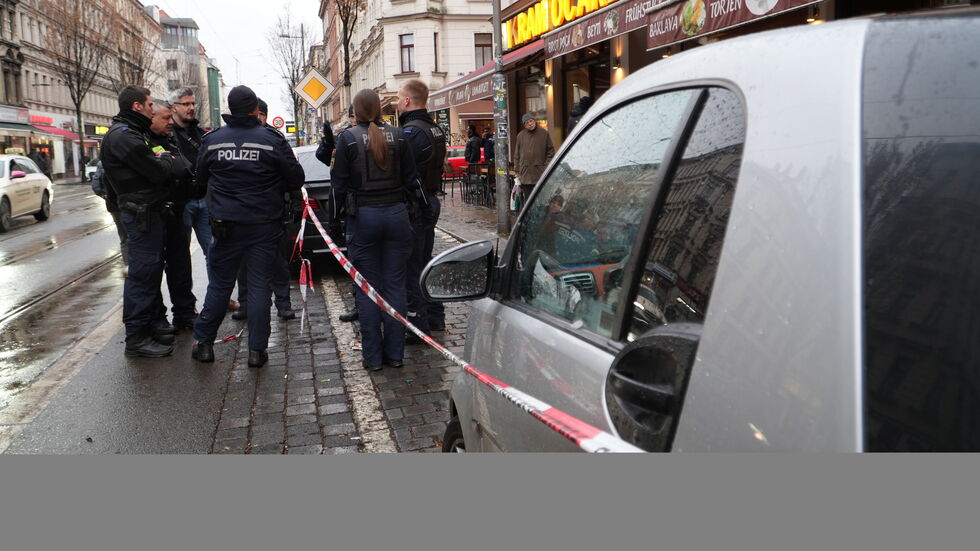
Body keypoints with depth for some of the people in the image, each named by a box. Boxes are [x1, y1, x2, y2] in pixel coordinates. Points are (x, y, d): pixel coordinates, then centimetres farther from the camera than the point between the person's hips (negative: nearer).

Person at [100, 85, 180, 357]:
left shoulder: (133, 133, 20)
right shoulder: (123, 136, -16)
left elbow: (153, 165, 17)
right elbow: (159, 172, -20)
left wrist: (162, 161, -4)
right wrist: (168, 160, 0)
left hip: (150, 211, 11)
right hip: (141, 212, -11)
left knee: (151, 271, 15)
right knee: (142, 273, -7)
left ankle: (147, 327, 24)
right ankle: (137, 337, -2)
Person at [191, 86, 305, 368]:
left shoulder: (212, 140, 0)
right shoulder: (272, 140, -8)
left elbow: (201, 179, 12)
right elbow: (296, 179, -3)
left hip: (226, 225, 2)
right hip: (264, 226, -2)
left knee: (219, 284, 13)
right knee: (260, 286, 5)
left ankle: (204, 343, 19)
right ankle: (257, 350, 7)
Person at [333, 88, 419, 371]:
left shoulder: (348, 138, -6)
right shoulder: (397, 135, 0)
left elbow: (340, 185, -4)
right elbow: (410, 180, 2)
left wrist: (350, 207, 12)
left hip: (363, 217, -2)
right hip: (396, 215, 2)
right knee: (395, 285, 9)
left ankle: (373, 356, 11)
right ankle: (394, 352, 14)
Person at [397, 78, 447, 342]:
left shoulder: (410, 132, -18)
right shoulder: (435, 129, 13)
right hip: (431, 201, 10)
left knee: (411, 267, -4)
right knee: (425, 262, 19)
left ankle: (418, 324, 0)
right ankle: (435, 317, 27)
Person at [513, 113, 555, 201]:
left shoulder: (544, 133, 4)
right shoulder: (521, 135, 9)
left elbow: (550, 152, 6)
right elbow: (517, 155, 13)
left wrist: (547, 167, -2)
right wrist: (517, 170, 8)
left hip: (540, 173, -2)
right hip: (525, 173, 2)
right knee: (527, 198, 6)